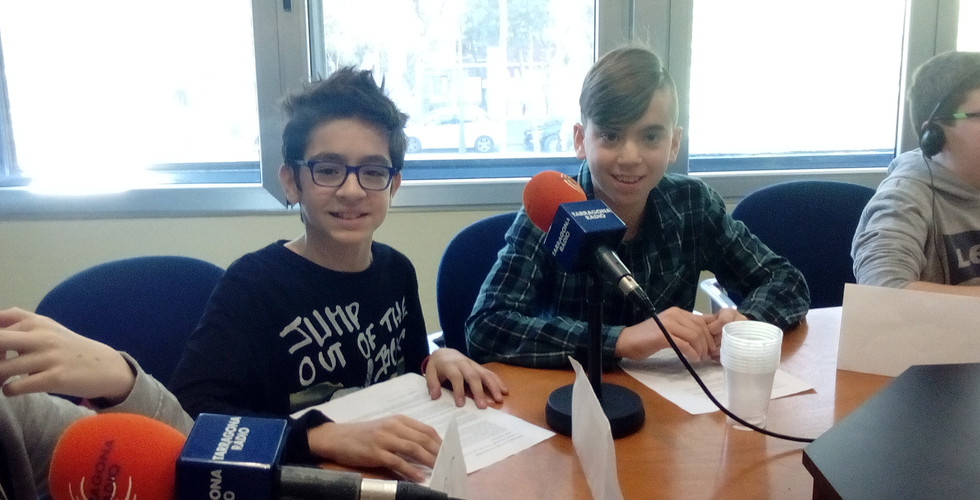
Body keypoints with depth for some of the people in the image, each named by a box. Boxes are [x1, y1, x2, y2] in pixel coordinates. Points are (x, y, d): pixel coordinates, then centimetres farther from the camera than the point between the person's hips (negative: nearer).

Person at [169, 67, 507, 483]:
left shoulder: (397, 271, 4)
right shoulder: (252, 285, -13)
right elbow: (188, 414, -25)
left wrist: (437, 362, -5)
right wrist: (326, 437, -35)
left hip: (395, 475, 4)